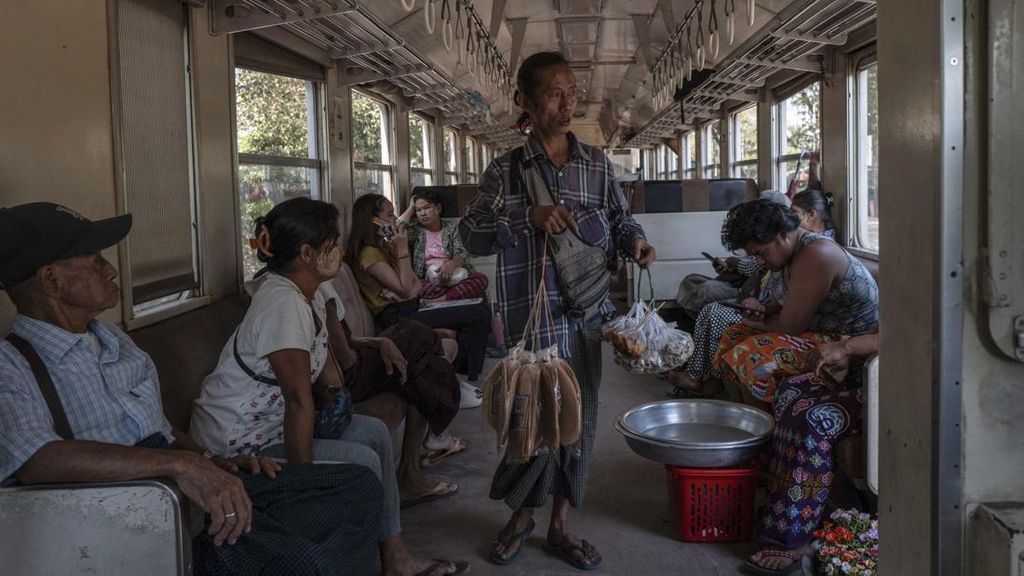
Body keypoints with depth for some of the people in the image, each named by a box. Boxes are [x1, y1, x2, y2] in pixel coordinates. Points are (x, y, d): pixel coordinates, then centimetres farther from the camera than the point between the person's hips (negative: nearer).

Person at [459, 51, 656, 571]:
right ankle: (521, 514, 25)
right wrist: (529, 217, -20)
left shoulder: (596, 163, 8)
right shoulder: (507, 170, -1)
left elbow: (619, 217, 15)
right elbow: (471, 234, -7)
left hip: (587, 312, 3)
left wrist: (634, 240, -8)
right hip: (533, 313, -3)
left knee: (578, 415, 9)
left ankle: (560, 524, 26)